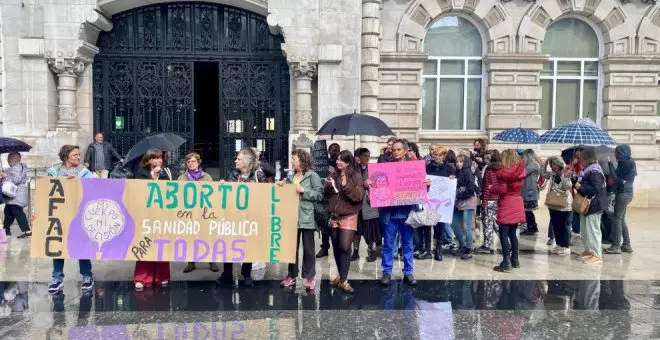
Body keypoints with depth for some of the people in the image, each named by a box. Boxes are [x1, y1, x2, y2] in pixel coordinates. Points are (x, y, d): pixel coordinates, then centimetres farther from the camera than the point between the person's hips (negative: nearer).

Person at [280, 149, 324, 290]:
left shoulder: (312, 175, -4)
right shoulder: (290, 176, 13)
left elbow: (319, 194, -9)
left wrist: (304, 190, -15)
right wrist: (281, 186, 2)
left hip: (306, 217, -5)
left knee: (308, 248, 2)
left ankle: (309, 277, 9)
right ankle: (292, 275, 19)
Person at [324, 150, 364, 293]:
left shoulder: (356, 176, -4)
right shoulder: (333, 175, 9)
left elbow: (358, 196, -12)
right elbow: (326, 195, 10)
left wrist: (346, 186, -20)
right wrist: (329, 186, -10)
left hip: (348, 217, -5)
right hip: (334, 216, 5)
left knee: (345, 248, -13)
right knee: (336, 248, 11)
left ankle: (343, 280, -5)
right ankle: (341, 276, 25)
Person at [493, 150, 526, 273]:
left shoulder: (503, 172, -14)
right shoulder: (520, 170, 5)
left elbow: (502, 190, -17)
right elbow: (519, 187, 10)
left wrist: (493, 188, 1)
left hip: (506, 205, -7)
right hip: (517, 204, 7)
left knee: (504, 235, -3)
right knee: (512, 233, 16)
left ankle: (506, 263, -6)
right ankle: (515, 260, 21)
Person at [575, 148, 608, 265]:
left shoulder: (594, 172, -19)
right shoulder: (589, 170, 12)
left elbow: (596, 188, -27)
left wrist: (581, 187, -21)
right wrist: (578, 180, 8)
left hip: (593, 204, -11)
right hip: (587, 203, 11)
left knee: (593, 229, -7)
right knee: (584, 228, 18)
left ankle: (597, 255, -2)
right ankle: (589, 250, 30)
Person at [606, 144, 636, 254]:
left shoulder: (627, 163, -14)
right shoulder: (627, 163, 16)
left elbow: (616, 177, -15)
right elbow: (619, 177, 18)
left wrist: (610, 165, -9)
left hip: (623, 193, -10)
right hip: (624, 193, 10)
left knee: (616, 219, -7)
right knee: (621, 219, 13)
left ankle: (616, 246, -5)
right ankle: (626, 245, 16)